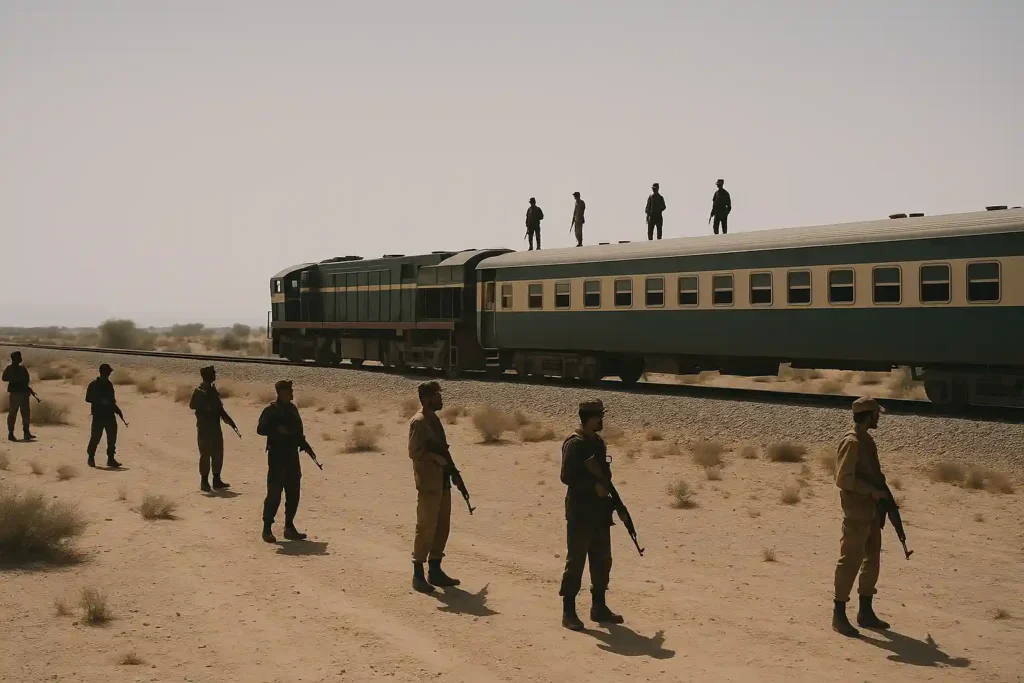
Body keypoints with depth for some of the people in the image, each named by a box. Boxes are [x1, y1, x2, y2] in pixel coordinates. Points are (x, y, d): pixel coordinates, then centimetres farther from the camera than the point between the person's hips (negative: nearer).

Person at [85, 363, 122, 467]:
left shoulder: (109, 384, 14)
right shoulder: (93, 385, -4)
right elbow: (88, 398, -7)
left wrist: (116, 409, 11)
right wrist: (101, 401, -18)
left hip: (110, 415, 6)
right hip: (98, 415, -6)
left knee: (112, 436, 2)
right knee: (96, 436, -5)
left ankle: (111, 459, 7)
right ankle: (91, 457, 9)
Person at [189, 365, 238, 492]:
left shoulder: (212, 390, 14)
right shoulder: (199, 391, -10)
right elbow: (192, 405, -19)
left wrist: (228, 419, 14)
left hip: (215, 426, 8)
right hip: (204, 426, -8)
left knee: (218, 453, 10)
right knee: (205, 454, -5)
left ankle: (217, 480, 17)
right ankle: (204, 481, 1)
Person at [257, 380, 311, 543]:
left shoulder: (292, 409, 14)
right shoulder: (271, 411, -9)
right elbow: (260, 429, -19)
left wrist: (304, 444, 12)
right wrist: (277, 428, -30)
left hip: (292, 457, 8)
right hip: (277, 457, -8)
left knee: (293, 494, 9)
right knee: (274, 494, -8)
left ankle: (289, 527, 18)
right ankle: (267, 528, 0)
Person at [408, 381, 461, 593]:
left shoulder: (434, 419, 14)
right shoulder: (419, 422, -14)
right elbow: (414, 451, -20)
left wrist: (449, 465, 11)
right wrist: (435, 458, -19)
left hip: (442, 481, 9)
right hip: (429, 483, -9)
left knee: (442, 527, 12)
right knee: (426, 527, -5)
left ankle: (435, 571, 21)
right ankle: (418, 575, 1)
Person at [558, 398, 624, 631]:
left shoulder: (598, 442, 13)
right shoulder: (574, 444, -14)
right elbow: (567, 477, -20)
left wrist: (612, 497, 10)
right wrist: (594, 486, -21)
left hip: (600, 512, 9)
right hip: (580, 513, -9)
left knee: (602, 560, 13)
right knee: (576, 561, -3)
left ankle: (599, 607, 23)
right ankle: (568, 611, 3)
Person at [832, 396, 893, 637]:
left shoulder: (867, 440, 12)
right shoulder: (852, 442, -17)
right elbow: (843, 478, -21)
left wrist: (883, 492, 8)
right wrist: (872, 491, -19)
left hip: (872, 511, 10)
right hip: (857, 513, -10)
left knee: (872, 560, 14)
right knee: (851, 561, -6)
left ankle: (866, 612, 23)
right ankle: (839, 615, 0)